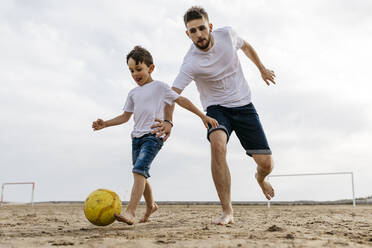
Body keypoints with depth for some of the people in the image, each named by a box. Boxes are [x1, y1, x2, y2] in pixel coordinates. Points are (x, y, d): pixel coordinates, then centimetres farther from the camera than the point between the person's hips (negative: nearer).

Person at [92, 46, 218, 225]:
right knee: (141, 175, 12)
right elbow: (125, 116, 23)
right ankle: (150, 205, 35)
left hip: (153, 136, -7)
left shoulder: (159, 86, 3)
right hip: (137, 136, 7)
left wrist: (203, 116, 0)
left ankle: (130, 213, -31)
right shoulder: (133, 93, 19)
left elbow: (181, 101, 3)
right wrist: (105, 124, 11)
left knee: (139, 170, -23)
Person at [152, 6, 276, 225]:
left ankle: (260, 177, 38)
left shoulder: (227, 34, -9)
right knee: (218, 144, -36)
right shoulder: (191, 64, -20)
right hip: (217, 108, -3)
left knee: (266, 163, -3)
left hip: (244, 105, 3)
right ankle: (227, 212, -26)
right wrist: (168, 121, -47)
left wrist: (262, 69, 24)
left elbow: (246, 46, 14)